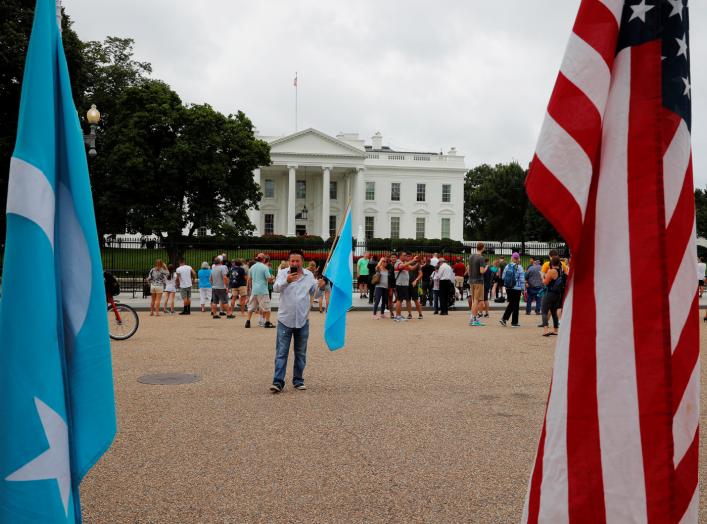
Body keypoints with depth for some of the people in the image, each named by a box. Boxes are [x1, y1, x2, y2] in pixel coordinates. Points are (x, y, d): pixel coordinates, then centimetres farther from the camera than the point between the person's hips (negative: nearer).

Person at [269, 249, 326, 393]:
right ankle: (278, 382, -2)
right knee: (281, 353, -3)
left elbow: (313, 292, 14)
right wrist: (286, 281, -38)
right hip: (285, 319, -3)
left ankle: (298, 380, 22)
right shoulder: (283, 273, -4)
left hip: (302, 320, 3)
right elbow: (276, 288, -19)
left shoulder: (309, 275, 5)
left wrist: (320, 286, -8)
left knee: (301, 353, 11)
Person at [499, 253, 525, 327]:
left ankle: (504, 319, 5)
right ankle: (514, 322, 12)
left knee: (511, 304, 17)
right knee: (516, 305, 7)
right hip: (517, 288, -4)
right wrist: (523, 289, -3)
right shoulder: (519, 267, -10)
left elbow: (503, 277, 6)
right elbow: (522, 279, -9)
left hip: (508, 288, 4)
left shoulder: (507, 266, 1)